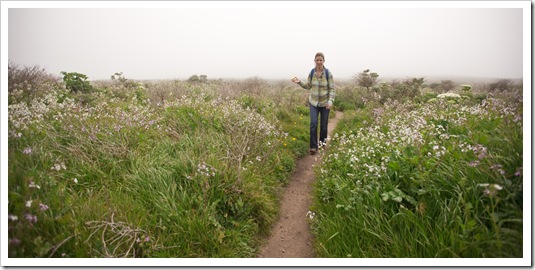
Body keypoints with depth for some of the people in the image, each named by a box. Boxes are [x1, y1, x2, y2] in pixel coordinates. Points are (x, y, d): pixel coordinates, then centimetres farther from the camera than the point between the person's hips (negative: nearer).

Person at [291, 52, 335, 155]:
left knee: (323, 124, 9)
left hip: (325, 103, -1)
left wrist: (330, 101, -20)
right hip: (313, 102, 2)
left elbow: (332, 89, -8)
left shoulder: (328, 73, -12)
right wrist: (299, 82, -5)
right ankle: (313, 146, -5)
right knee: (313, 124, -9)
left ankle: (322, 142, 31)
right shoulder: (312, 72, -3)